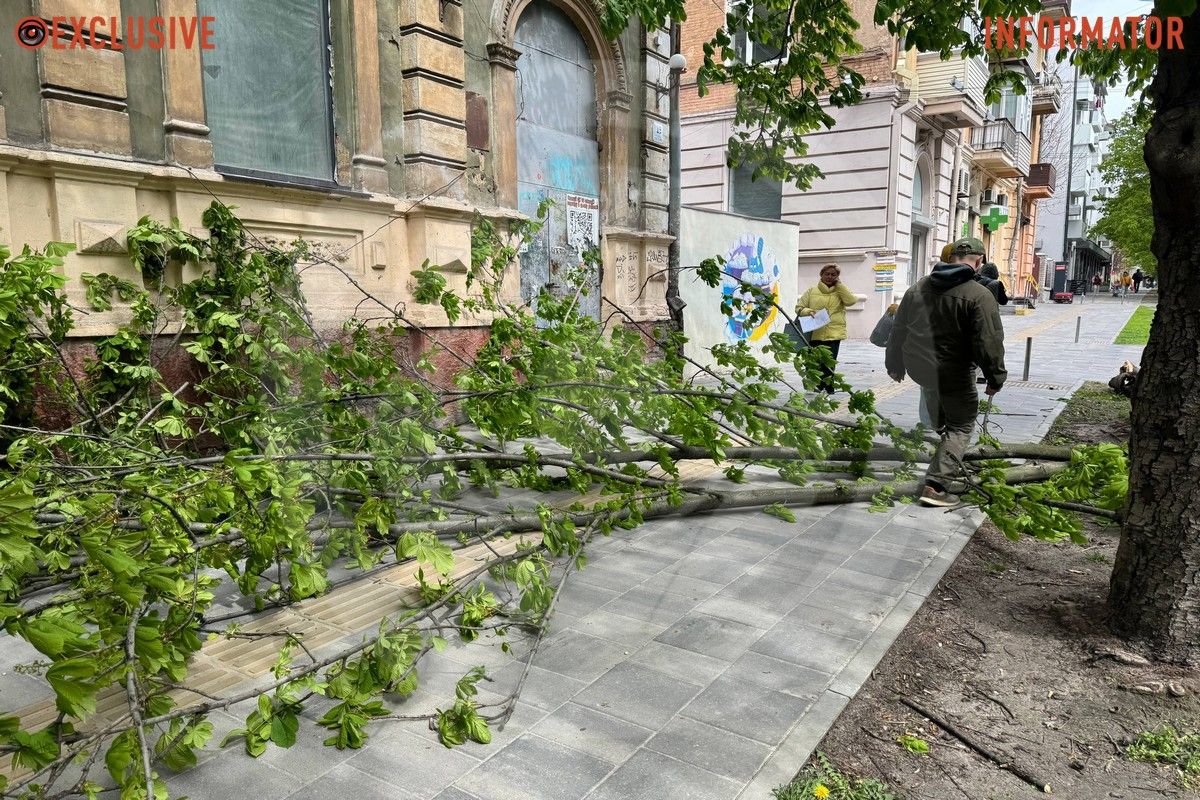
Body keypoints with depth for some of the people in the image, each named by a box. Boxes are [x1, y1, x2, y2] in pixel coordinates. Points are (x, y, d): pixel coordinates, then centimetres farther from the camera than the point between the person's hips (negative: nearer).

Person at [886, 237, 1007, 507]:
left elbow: (898, 330, 12)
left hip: (918, 368, 6)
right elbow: (989, 343, -18)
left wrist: (895, 364, 23)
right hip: (954, 375, -6)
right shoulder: (979, 296, -17)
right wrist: (995, 378, -4)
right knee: (961, 426, 7)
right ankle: (936, 485, -1)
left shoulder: (919, 287, 4)